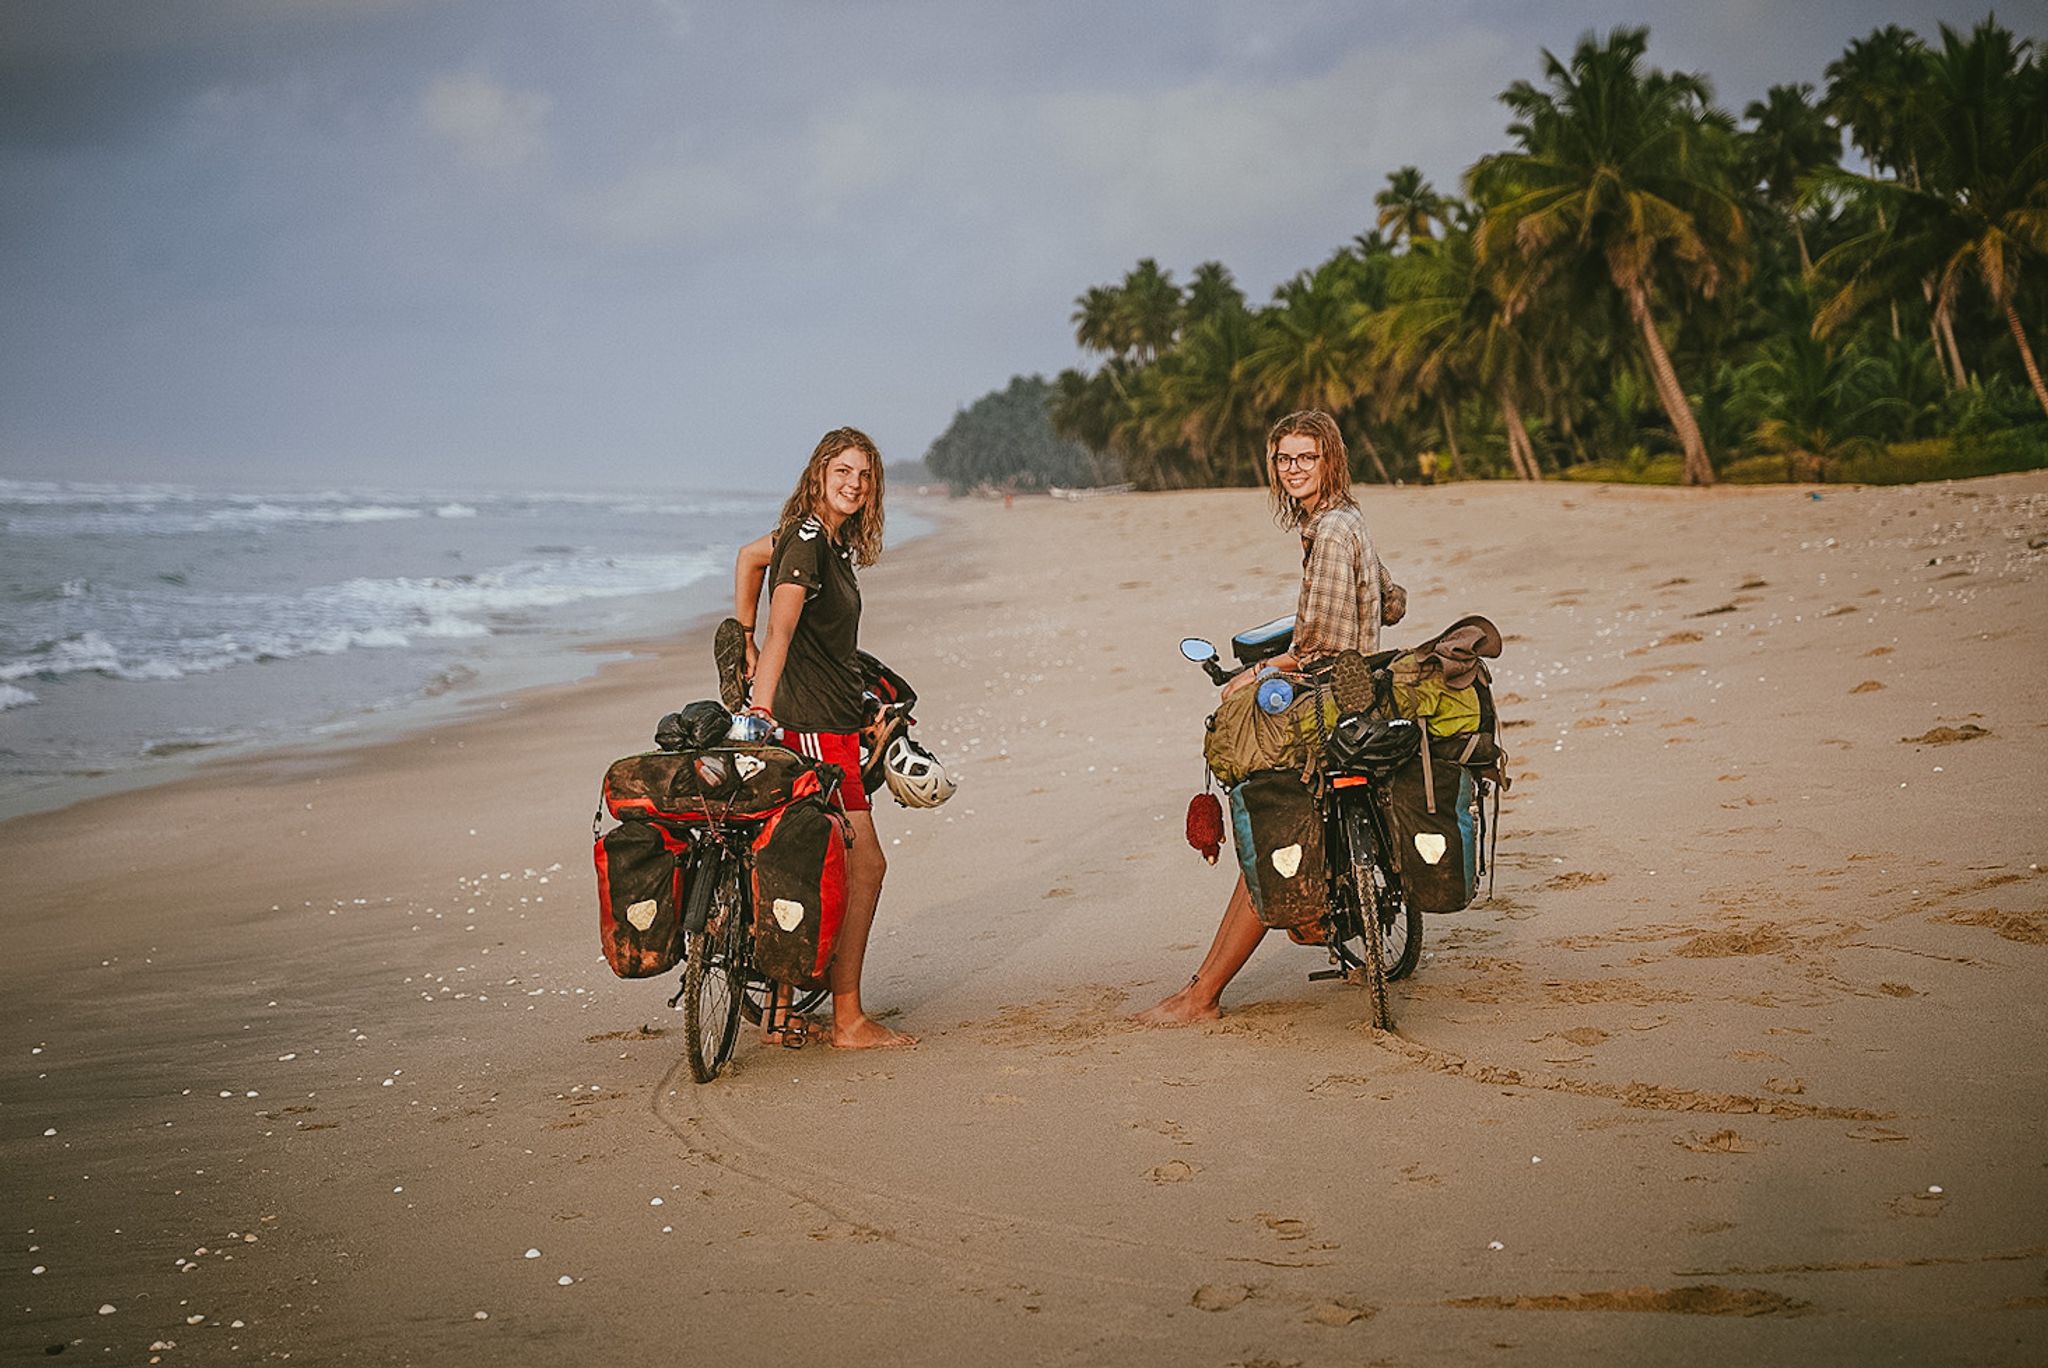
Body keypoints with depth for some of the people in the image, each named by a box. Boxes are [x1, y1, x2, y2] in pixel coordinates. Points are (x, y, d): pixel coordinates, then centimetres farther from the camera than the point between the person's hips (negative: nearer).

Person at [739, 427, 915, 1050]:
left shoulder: (832, 541, 14)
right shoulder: (807, 541, -14)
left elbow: (749, 555, 30)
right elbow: (782, 628, -26)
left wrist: (747, 641, 28)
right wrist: (762, 705, -36)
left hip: (833, 723, 9)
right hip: (816, 726, -9)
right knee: (863, 866, -6)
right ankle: (849, 1021, -1)